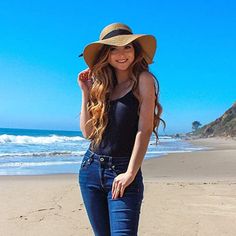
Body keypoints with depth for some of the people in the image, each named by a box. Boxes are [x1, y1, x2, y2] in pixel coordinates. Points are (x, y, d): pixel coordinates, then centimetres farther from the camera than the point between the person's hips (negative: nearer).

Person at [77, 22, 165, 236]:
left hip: (122, 171, -5)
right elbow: (88, 132, 4)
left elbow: (145, 130, -12)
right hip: (91, 168, 5)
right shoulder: (102, 86, 9)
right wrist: (86, 92, 0)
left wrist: (130, 173, -17)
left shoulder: (143, 80, -5)